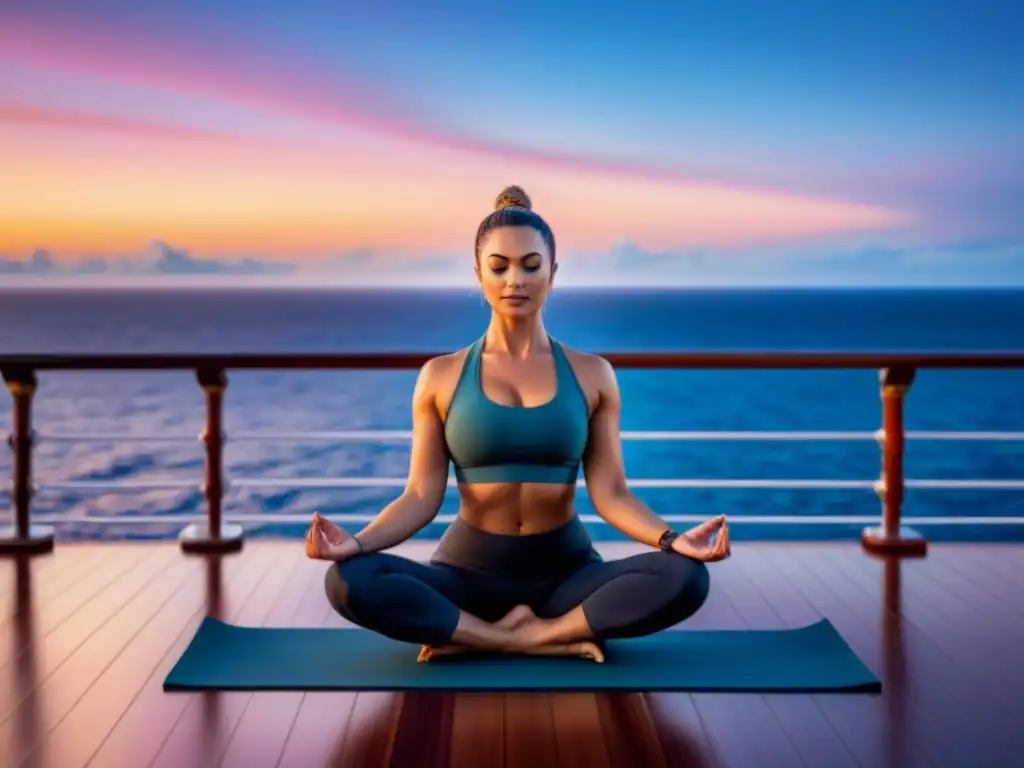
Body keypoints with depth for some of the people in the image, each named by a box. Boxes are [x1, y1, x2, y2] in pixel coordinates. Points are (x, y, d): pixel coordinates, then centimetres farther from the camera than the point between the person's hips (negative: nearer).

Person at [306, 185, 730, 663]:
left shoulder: (592, 375, 3)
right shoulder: (441, 376, 1)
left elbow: (609, 492, -2)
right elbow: (422, 496, -3)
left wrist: (673, 540, -21)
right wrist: (357, 542, -22)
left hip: (564, 569, 1)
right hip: (470, 567, -1)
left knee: (685, 579, -29)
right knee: (349, 581, -30)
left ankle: (479, 637, -21)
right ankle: (552, 640, -23)